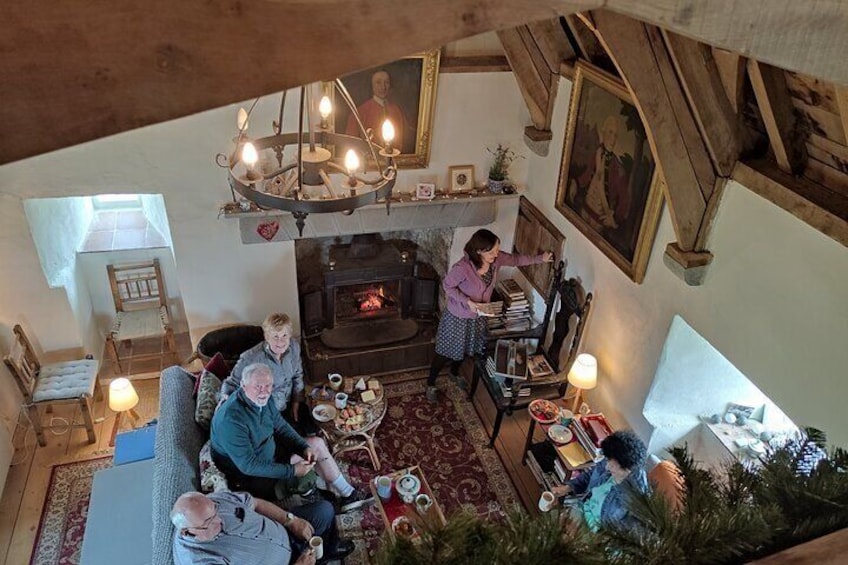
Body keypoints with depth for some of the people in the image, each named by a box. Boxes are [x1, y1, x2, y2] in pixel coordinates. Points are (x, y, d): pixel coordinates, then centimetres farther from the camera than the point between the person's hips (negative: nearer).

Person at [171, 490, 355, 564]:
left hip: (284, 531, 6)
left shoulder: (217, 499, -19)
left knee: (325, 509, 9)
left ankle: (330, 549, 39)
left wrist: (291, 520, -8)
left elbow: (255, 503, -1)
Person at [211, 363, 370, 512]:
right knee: (307, 479, -24)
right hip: (248, 476, -8)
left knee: (317, 444, 7)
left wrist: (304, 447, -10)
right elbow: (248, 465, -31)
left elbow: (281, 427, 5)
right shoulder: (231, 419, -34)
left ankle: (348, 494, 16)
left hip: (270, 452, 9)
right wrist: (292, 471, -28)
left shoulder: (263, 398, -9)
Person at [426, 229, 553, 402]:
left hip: (478, 317, 6)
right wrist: (467, 302, -28)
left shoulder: (496, 259, -17)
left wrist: (540, 258, 1)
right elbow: (447, 286, -19)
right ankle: (431, 383, 37)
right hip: (458, 318, -6)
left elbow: (515, 260, 3)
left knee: (466, 349, 28)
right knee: (447, 352, 12)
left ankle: (454, 372, 57)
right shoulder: (462, 268, -35)